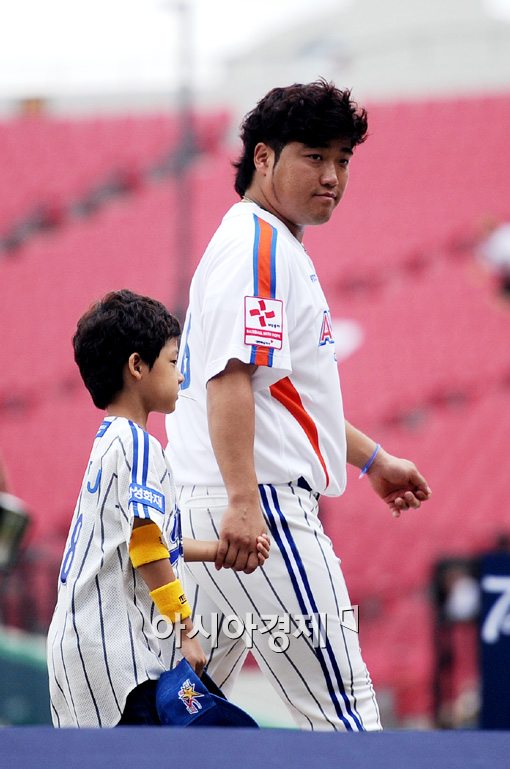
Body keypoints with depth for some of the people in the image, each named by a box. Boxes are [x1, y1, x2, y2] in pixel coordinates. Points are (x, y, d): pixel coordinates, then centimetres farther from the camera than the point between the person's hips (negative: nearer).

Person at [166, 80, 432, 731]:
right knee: (340, 706, -11)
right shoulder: (258, 244, -10)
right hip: (260, 507, -11)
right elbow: (231, 376, -22)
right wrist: (243, 501, -31)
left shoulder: (272, 247, 22)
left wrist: (371, 459, 38)